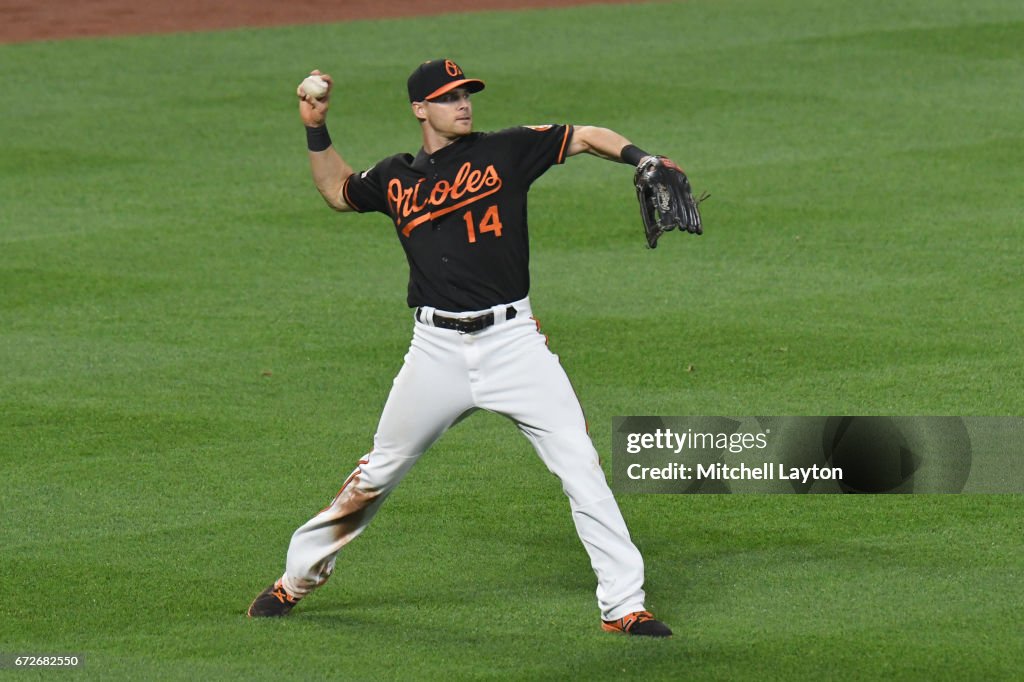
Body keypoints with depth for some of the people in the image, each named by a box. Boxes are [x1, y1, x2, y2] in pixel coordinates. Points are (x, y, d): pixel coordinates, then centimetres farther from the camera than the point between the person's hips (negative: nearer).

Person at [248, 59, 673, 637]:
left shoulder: (506, 151, 3)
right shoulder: (395, 179, 11)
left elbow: (586, 137, 1)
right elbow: (337, 191, 29)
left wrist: (642, 160, -15)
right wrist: (317, 131, 17)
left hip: (513, 341, -2)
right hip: (437, 349, 2)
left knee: (581, 466, -10)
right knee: (379, 472, 9)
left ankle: (624, 605, -5)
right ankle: (299, 576, 26)